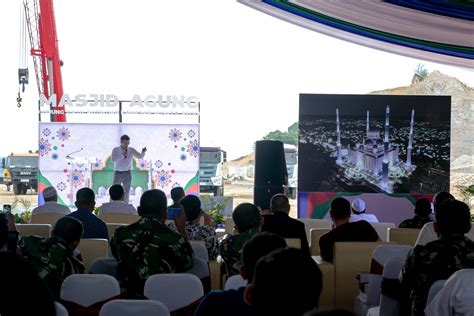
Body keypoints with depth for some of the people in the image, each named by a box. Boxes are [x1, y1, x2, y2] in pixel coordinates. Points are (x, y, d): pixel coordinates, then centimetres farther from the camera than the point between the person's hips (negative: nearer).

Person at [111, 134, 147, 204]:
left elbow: (140, 156, -1)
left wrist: (143, 152, -23)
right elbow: (113, 159, -21)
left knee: (127, 192, 7)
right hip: (118, 173, -2)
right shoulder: (116, 150, -4)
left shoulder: (131, 150, 3)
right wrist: (122, 155, -36)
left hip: (127, 174, 2)